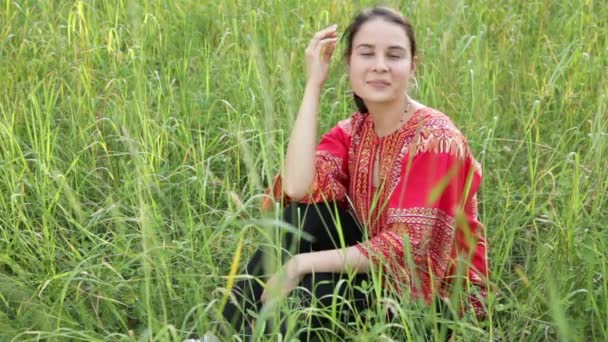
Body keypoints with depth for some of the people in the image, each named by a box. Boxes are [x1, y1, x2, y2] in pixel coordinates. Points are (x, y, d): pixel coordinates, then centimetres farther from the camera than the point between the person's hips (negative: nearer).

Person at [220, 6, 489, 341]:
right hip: (373, 270, 5)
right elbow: (298, 190, -20)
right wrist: (314, 83, -16)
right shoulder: (352, 131, 0)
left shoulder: (434, 138, -18)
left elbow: (405, 247, -25)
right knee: (302, 215, -19)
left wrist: (302, 264, -28)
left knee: (316, 292, -30)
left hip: (434, 296, -5)